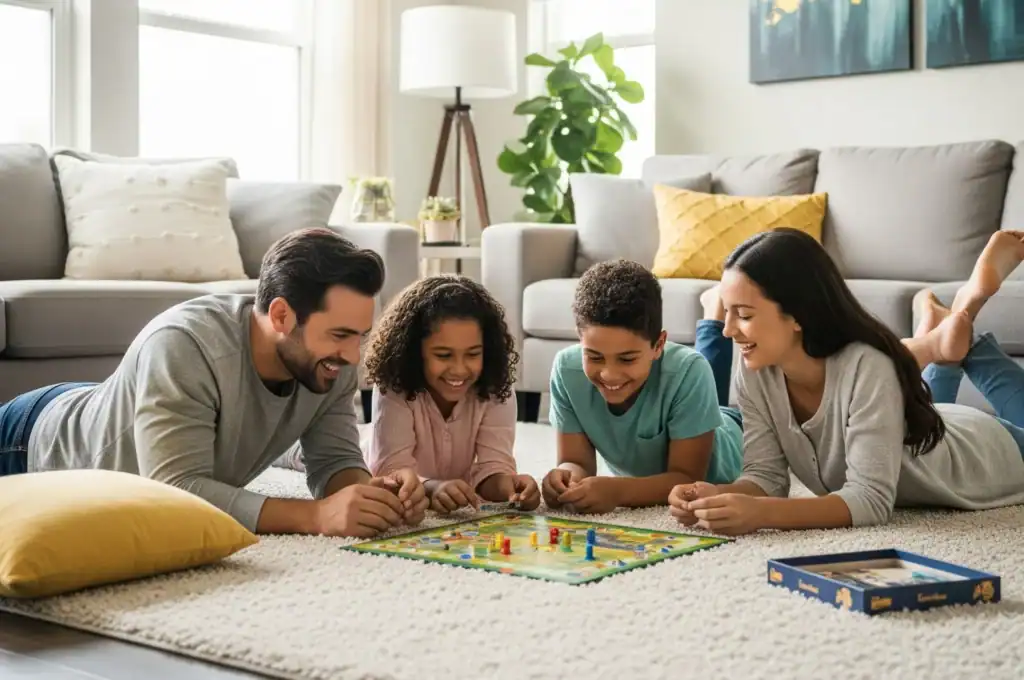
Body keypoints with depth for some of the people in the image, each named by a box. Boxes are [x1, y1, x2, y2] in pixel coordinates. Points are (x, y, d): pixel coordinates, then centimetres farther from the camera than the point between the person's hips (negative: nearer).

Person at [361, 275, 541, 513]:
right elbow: (393, 471, -28)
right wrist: (434, 489, -48)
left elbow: (493, 464, -19)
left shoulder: (495, 389, -13)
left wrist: (508, 486, -41)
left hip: (464, 516, 2)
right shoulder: (394, 388, -20)